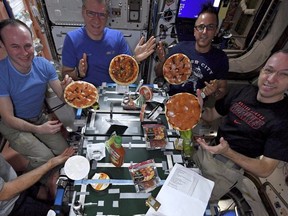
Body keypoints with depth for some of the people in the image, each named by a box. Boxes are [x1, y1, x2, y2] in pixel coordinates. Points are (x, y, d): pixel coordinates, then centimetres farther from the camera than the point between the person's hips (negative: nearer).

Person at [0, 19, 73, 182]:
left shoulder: (44, 65, -15)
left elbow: (62, 96, -10)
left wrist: (66, 88, -34)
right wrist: (38, 129, -34)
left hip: (40, 119, 4)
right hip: (14, 126, -4)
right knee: (45, 157, -18)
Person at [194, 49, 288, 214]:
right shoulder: (242, 91, -7)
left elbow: (265, 170, -19)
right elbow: (211, 116, 4)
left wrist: (227, 152, -34)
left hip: (228, 169, -5)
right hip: (205, 150, 5)